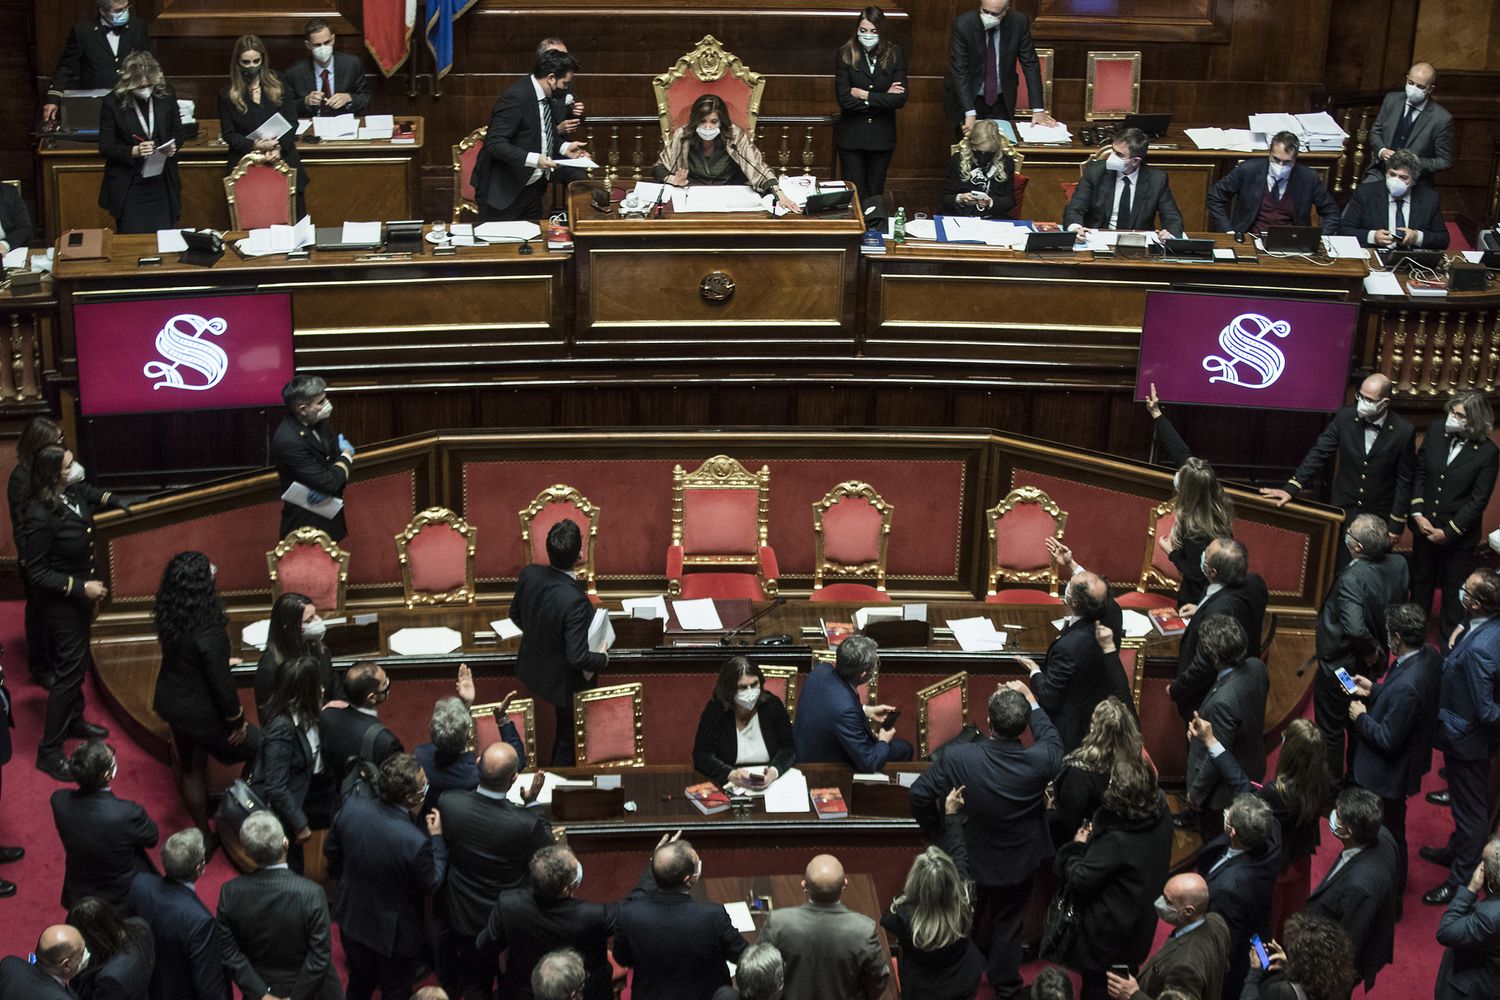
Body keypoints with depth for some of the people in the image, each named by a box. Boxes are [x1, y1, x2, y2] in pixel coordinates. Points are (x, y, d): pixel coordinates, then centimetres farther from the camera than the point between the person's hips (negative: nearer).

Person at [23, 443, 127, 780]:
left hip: (80, 595, 8)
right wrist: (82, 587, -26)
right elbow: (36, 573, -24)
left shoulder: (73, 493, -9)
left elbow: (90, 494, 19)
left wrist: (114, 500, 3)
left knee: (78, 664, 24)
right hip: (61, 602, -8)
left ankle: (74, 720, 45)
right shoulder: (40, 517, -31)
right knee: (69, 670, -4)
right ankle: (49, 751, 6)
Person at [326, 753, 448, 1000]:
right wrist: (437, 838, -7)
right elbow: (431, 884, -17)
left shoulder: (350, 809, -21)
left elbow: (330, 852, -1)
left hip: (352, 919, 5)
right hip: (394, 934, -5)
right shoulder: (416, 842, -37)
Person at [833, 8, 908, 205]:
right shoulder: (845, 54, -6)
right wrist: (883, 97, -12)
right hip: (851, 136, -1)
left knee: (875, 195, 11)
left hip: (882, 135, 1)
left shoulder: (895, 55, -3)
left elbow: (900, 99, -10)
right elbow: (844, 98, -14)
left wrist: (865, 95, -13)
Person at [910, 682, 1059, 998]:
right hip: (1019, 863, 0)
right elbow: (1052, 741, -5)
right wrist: (1030, 700, 3)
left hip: (968, 860, 0)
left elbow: (920, 795, -20)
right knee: (1009, 924, 24)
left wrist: (936, 833, -2)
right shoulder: (1038, 761, -30)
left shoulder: (955, 758, -33)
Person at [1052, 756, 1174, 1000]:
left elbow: (1079, 880, -28)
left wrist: (1077, 846, -11)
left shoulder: (1115, 841, -38)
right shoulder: (1162, 814, -15)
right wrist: (1096, 836, -5)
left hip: (1108, 933, -7)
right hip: (1140, 922, 7)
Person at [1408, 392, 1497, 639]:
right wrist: (1417, 513, -8)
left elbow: (1478, 501, -14)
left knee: (1454, 591, 12)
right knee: (1421, 582, 22)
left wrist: (1448, 532, -14)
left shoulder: (1488, 452, -19)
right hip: (1425, 526, 4)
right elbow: (1419, 472, -1)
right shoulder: (1436, 431, -10)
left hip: (1460, 533, -4)